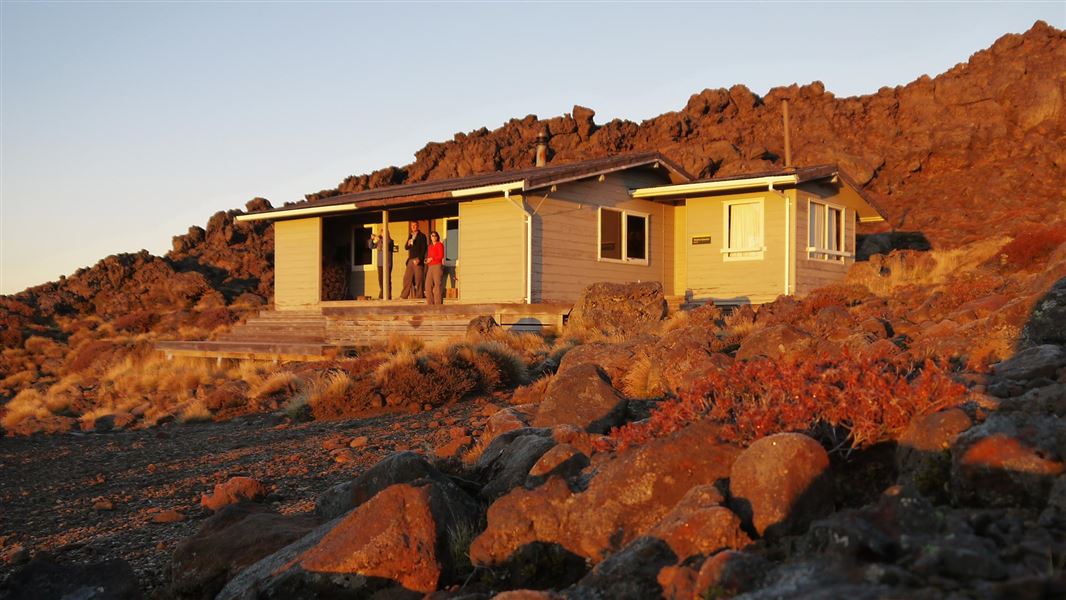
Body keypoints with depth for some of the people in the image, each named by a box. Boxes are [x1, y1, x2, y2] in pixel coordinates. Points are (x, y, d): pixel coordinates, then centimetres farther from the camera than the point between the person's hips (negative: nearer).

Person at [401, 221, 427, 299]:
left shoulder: (422, 236, 1)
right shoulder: (410, 235, 19)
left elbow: (424, 249, -5)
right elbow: (406, 247, 18)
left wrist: (419, 259, -16)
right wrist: (408, 244, -5)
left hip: (418, 260, -5)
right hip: (410, 260, 6)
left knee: (418, 279, -6)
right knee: (407, 278, 2)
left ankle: (419, 296, -4)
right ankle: (404, 295, 5)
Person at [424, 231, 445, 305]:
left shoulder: (439, 245, 1)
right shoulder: (430, 246, 21)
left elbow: (441, 256, -7)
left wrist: (432, 258, -7)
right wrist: (427, 260, 5)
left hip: (437, 266, -7)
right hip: (430, 267, 7)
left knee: (437, 284, -11)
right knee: (428, 285, 1)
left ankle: (438, 303, -12)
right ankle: (430, 303, 4)